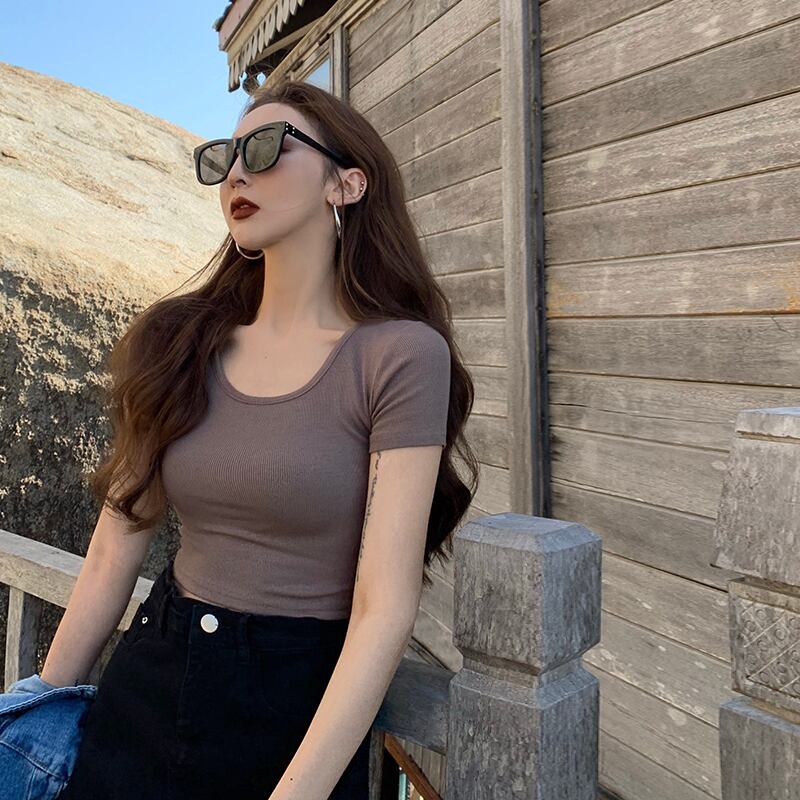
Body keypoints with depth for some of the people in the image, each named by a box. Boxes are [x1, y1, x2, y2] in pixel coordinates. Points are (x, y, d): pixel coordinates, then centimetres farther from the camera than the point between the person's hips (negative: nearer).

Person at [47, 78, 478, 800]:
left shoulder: (401, 354, -15)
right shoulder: (178, 342, -1)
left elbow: (384, 609, -18)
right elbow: (113, 557, 1)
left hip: (301, 712, -4)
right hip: (146, 688, 5)